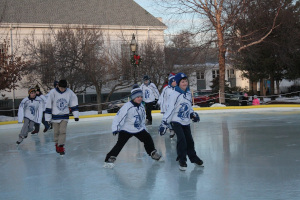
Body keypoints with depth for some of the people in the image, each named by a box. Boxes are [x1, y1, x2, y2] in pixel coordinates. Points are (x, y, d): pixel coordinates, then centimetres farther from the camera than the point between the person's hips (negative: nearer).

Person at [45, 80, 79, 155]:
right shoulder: (53, 92, -16)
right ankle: (57, 144, 31)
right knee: (56, 132, 9)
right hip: (55, 116, -1)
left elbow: (74, 103, 2)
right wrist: (48, 118, -9)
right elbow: (48, 105, -10)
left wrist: (76, 115, 2)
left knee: (63, 131, -7)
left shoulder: (69, 92, -10)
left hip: (64, 116, 1)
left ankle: (61, 147, -2)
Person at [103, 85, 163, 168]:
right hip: (126, 129, -7)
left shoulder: (141, 106, 4)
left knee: (148, 139, 6)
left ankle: (153, 153, 28)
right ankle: (110, 159, -17)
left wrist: (144, 128, 23)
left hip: (139, 129, 7)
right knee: (120, 143, -19)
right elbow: (118, 117, -23)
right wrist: (115, 128, -30)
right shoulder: (127, 106, -20)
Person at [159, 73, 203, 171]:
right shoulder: (175, 95, -18)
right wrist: (164, 123, -24)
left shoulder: (188, 93, 5)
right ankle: (182, 160, -3)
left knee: (189, 140, 11)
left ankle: (193, 157, 29)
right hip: (176, 121, -6)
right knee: (182, 140, -15)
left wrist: (193, 114, 9)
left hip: (186, 122, 7)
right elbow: (170, 109, -20)